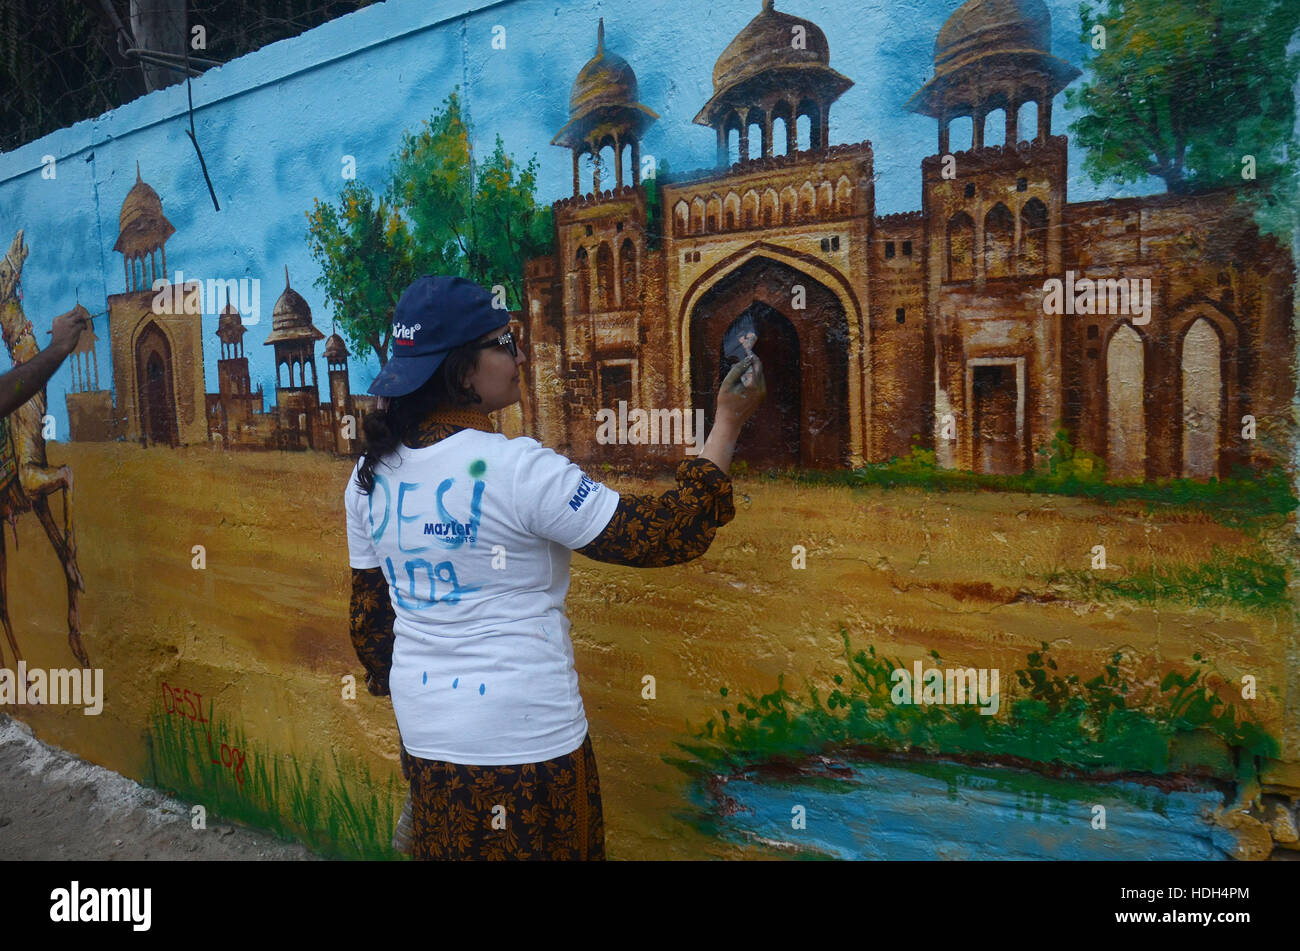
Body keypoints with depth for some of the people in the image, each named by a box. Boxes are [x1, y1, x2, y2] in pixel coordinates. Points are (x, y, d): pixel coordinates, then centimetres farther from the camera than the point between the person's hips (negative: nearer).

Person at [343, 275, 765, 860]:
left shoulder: (370, 476, 0)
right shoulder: (516, 468, -21)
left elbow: (368, 614, 10)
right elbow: (662, 536, -18)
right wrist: (728, 424, -11)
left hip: (422, 734, 7)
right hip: (525, 740, -6)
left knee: (443, 847, 23)